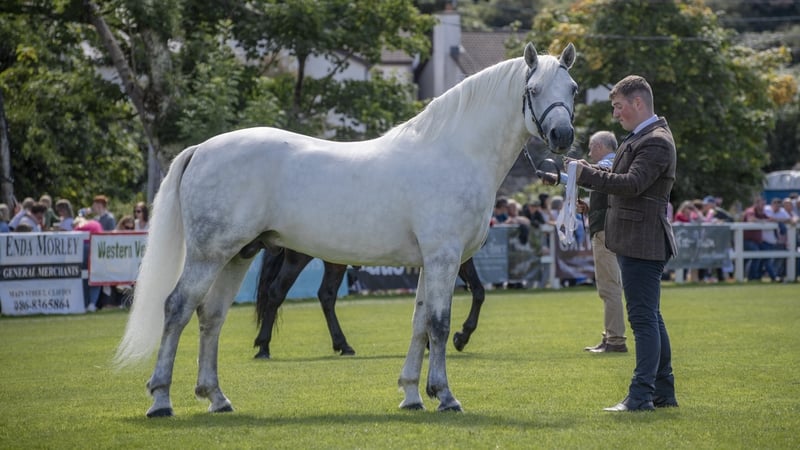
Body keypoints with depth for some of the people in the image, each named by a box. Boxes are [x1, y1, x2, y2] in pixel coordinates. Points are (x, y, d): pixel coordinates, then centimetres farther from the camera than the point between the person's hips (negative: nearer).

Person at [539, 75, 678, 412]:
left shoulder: (657, 142, -15)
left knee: (644, 317, -9)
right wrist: (566, 178, 15)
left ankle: (642, 395, -9)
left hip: (642, 242, -11)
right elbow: (616, 179, 21)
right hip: (633, 242, 11)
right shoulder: (638, 138, 17)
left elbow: (631, 184, -26)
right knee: (649, 317, 14)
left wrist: (586, 174, -22)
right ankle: (664, 392, 20)